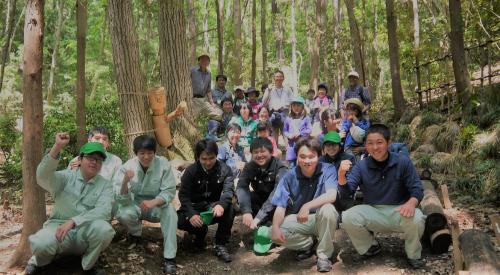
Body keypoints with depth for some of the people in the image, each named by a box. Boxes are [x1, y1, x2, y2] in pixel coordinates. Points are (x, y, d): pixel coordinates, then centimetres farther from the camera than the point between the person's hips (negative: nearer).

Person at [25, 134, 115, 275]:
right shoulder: (66, 177, 1)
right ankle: (38, 261, 7)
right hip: (59, 226, -1)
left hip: (86, 231, 1)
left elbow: (103, 211, -16)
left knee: (104, 229, -32)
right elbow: (43, 177, -21)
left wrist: (73, 221, -29)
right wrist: (57, 147, -32)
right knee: (41, 243, -33)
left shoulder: (105, 185, 1)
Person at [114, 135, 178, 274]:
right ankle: (135, 232, 7)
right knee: (122, 214, -31)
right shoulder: (128, 166, -16)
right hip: (135, 205, 1)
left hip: (157, 205, -1)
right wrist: (125, 182, -40)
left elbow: (169, 192, -18)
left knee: (170, 210, -33)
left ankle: (169, 257, -25)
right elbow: (122, 200, -19)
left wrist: (153, 202, -39)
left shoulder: (163, 164, -19)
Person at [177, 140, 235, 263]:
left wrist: (221, 204, -48)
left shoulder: (224, 169, -9)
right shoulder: (191, 171, -10)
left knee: (229, 209, -32)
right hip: (195, 207, 1)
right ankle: (201, 231, 6)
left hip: (214, 206, 0)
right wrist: (191, 214, -35)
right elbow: (184, 195, -15)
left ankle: (221, 245, -16)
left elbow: (228, 190, -23)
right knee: (180, 221, -28)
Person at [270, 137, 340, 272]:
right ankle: (310, 243, 4)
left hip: (322, 219, -2)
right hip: (297, 220, 2)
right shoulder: (289, 176, -8)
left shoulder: (328, 170, -13)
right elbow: (280, 206, -12)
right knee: (273, 233, -24)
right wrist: (275, 228, -30)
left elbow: (331, 195, -29)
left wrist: (307, 206, -42)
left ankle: (324, 254, -13)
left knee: (327, 209, -36)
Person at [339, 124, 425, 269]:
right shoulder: (361, 166, -4)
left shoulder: (402, 161, -8)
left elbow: (417, 189, -8)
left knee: (416, 218, -35)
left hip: (399, 211, -1)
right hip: (372, 212, 2)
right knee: (348, 218, -26)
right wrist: (341, 176, -35)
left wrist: (411, 203, -32)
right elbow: (347, 190, -12)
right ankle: (371, 245, 7)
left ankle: (413, 255, -1)